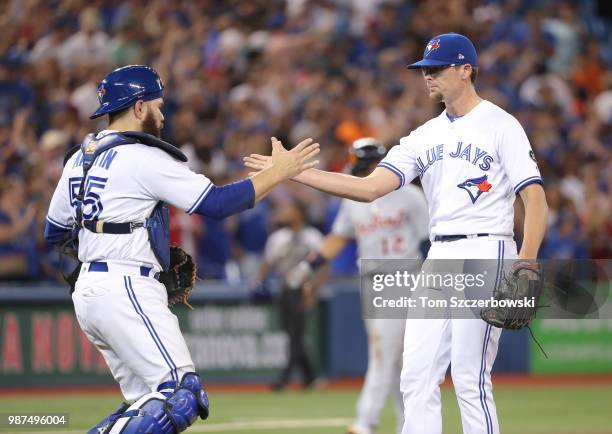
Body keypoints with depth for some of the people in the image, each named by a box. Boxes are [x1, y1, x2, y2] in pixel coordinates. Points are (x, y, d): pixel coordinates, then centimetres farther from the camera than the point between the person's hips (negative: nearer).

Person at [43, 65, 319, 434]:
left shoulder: (79, 159, 14)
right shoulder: (143, 158, -11)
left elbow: (54, 232, 22)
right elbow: (216, 203, -13)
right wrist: (279, 171, -5)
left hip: (88, 292, 10)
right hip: (126, 292, -10)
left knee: (148, 404, 15)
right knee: (182, 396, -16)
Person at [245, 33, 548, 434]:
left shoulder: (500, 126, -3)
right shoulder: (426, 136, 15)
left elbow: (535, 199, -9)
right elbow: (370, 188, 5)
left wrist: (525, 266, -23)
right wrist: (293, 172, -3)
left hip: (485, 254, -7)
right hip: (438, 258, 7)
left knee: (471, 381, -10)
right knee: (417, 378, 3)